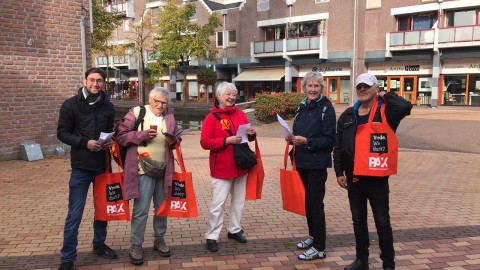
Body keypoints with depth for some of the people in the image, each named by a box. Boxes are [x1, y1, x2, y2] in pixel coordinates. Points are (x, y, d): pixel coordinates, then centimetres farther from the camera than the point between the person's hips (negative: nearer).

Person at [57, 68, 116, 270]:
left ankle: (99, 244, 35)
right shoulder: (71, 105, -5)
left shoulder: (108, 106, 7)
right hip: (81, 167, -4)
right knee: (75, 214, -2)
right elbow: (62, 133, -6)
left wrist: (110, 142, -6)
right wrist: (85, 143, -20)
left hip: (103, 166, 4)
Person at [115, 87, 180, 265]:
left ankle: (159, 239, 31)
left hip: (164, 169, 5)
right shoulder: (136, 112, -4)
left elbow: (176, 139, 15)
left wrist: (174, 141, -8)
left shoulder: (169, 115, 8)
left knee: (162, 207, 14)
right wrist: (142, 135, -20)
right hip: (143, 170, -4)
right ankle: (136, 245, 14)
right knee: (141, 210, -1)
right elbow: (121, 136, -7)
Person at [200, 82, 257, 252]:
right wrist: (226, 141, -24)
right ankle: (211, 237, 9)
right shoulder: (211, 118, -9)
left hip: (241, 166, 6)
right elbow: (205, 142, -16)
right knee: (217, 204, -3)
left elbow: (248, 135, 17)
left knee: (239, 201, 16)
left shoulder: (240, 114, 8)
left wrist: (252, 134, -7)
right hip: (221, 168, -6)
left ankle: (234, 230, 32)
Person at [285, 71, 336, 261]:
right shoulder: (302, 107, 10)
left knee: (315, 203, -3)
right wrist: (292, 138, -2)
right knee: (307, 201, 16)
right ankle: (313, 236, 33)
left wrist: (307, 141, -25)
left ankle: (319, 248, 7)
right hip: (302, 162, 7)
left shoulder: (326, 108, -11)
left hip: (317, 163, -7)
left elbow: (329, 139, -15)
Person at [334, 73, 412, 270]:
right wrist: (339, 172, 3)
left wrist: (385, 96, -11)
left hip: (377, 177, -4)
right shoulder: (348, 115, 7)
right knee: (358, 220, 15)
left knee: (382, 222, 6)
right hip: (353, 177, 5)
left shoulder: (385, 112, -6)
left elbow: (405, 107, -29)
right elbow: (338, 146, 8)